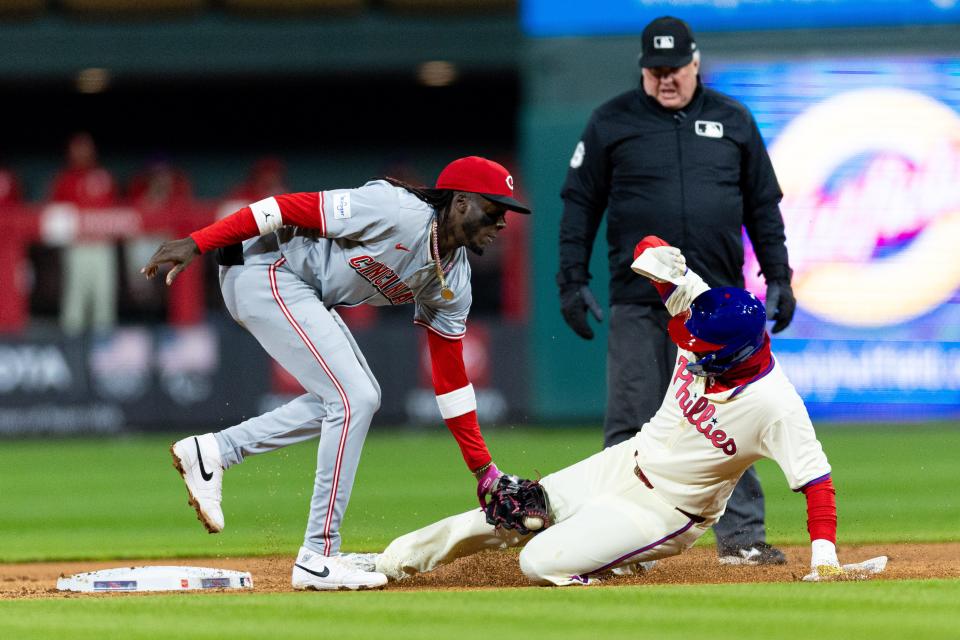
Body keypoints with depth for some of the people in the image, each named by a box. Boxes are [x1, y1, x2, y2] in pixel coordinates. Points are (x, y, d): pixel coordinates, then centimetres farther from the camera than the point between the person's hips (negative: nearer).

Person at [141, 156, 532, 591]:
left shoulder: (453, 283, 4)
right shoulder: (399, 212, -23)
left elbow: (450, 375, 10)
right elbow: (289, 208, -22)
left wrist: (484, 469, 7)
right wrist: (196, 244, -25)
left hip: (303, 293, 10)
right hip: (263, 273, -10)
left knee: (357, 397, 12)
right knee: (353, 400, -14)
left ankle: (212, 451, 12)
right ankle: (318, 559, -10)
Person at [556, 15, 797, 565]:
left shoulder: (733, 121, 10)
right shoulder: (612, 123, 4)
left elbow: (764, 205, 14)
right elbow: (580, 204, 5)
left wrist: (779, 277, 7)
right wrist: (573, 281, -1)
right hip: (638, 304, -1)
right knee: (632, 422, 0)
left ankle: (741, 534, 2)